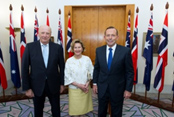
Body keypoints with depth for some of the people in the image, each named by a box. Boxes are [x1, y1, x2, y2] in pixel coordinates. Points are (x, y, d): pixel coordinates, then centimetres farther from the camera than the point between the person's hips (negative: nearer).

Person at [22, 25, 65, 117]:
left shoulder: (58, 47, -6)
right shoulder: (30, 47, -7)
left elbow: (62, 66, 0)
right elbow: (24, 68, -5)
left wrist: (62, 83, 2)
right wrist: (26, 88, -5)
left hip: (54, 85, 0)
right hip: (37, 85, 0)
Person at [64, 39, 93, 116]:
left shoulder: (87, 59, -4)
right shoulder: (69, 61, -8)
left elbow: (91, 72, 1)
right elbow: (67, 77, -7)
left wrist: (87, 83, -11)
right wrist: (78, 85, -12)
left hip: (85, 88, 1)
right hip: (74, 89, -1)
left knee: (84, 107, 14)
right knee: (75, 109, 9)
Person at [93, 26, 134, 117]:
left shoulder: (125, 51, -13)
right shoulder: (99, 50, -3)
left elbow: (130, 72, -8)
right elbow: (96, 68, 5)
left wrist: (128, 89, -8)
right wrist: (95, 83, 5)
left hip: (117, 88, -2)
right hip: (102, 88, 3)